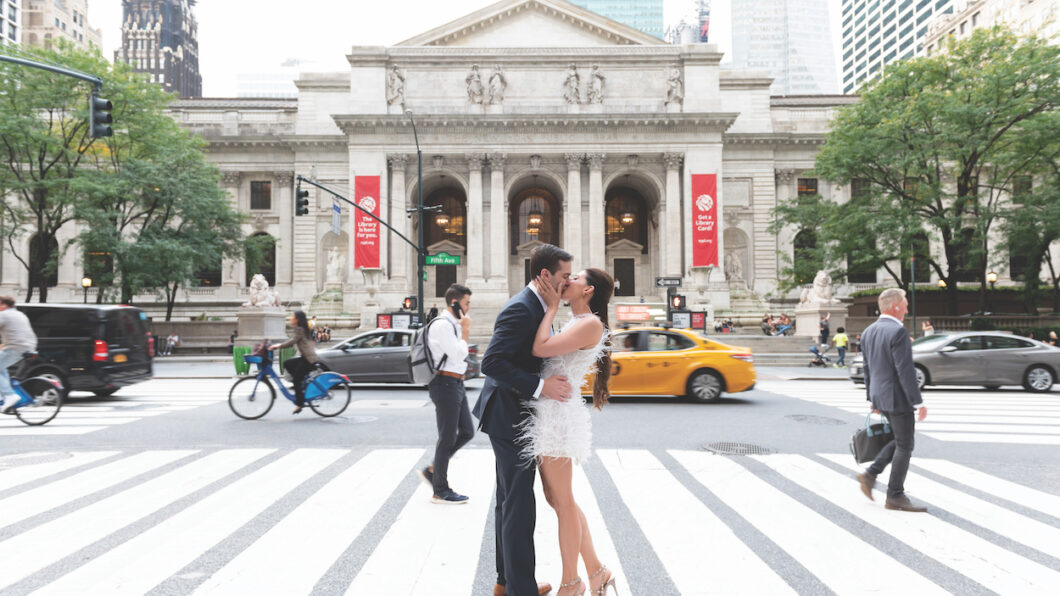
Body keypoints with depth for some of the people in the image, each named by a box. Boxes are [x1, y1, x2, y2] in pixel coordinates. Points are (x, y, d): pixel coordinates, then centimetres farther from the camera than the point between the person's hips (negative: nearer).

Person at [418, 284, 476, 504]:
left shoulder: (453, 324, 16)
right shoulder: (442, 325, -16)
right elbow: (458, 354, -21)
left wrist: (464, 332, 10)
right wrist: (465, 331, -10)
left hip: (456, 383, 10)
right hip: (446, 384, -10)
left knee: (466, 432, 12)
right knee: (447, 438, -1)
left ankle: (432, 470, 23)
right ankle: (440, 491, 11)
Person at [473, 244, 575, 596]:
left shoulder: (535, 306, 11)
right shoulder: (521, 308, -21)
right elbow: (492, 362, -28)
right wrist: (540, 386, -28)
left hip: (515, 418, 11)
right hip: (510, 418, -11)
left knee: (509, 503, 18)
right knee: (519, 507, -3)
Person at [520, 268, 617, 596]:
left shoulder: (591, 324, -12)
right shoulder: (574, 323, 17)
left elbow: (540, 348, -19)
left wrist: (552, 306, -10)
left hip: (558, 414, -10)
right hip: (546, 412, 10)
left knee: (562, 501, 2)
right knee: (556, 498, 15)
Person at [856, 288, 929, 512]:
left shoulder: (868, 332, 8)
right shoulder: (897, 332, -19)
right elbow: (905, 371, -22)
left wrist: (872, 397, 22)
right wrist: (918, 402, -17)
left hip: (880, 396, 9)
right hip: (897, 397, -9)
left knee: (900, 441, 21)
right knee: (905, 446, 4)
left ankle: (871, 474, 14)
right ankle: (895, 497, 11)